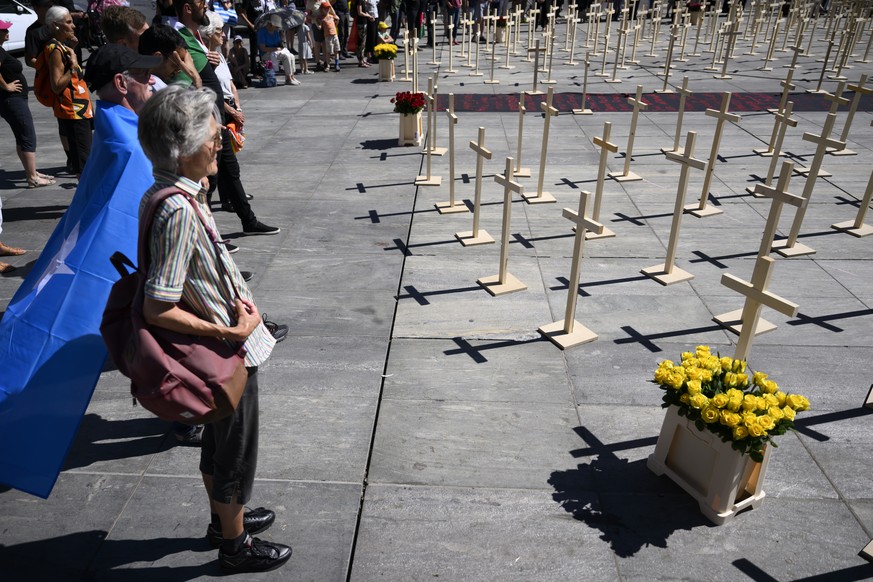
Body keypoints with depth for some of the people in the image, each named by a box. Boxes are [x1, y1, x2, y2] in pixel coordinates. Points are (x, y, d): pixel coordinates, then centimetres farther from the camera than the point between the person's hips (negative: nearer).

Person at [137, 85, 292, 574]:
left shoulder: (171, 193, 1)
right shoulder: (179, 210, -29)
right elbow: (158, 309, -29)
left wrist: (236, 296, 4)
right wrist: (230, 332, -22)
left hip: (219, 352, 9)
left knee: (218, 441, 26)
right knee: (237, 455, 12)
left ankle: (224, 519, 49)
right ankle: (236, 546, 35)